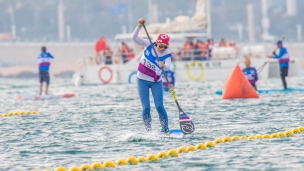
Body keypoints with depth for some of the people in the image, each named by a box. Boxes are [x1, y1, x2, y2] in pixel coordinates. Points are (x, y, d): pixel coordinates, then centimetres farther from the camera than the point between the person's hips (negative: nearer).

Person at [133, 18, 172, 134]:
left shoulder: (167, 54, -13)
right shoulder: (148, 45, -8)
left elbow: (167, 67, -30)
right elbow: (135, 38, -12)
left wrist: (163, 66, -52)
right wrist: (139, 26, -26)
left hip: (156, 82, -1)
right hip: (142, 80, 1)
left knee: (159, 106, -10)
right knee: (146, 107, -3)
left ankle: (165, 130, 1)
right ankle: (149, 131, 6)